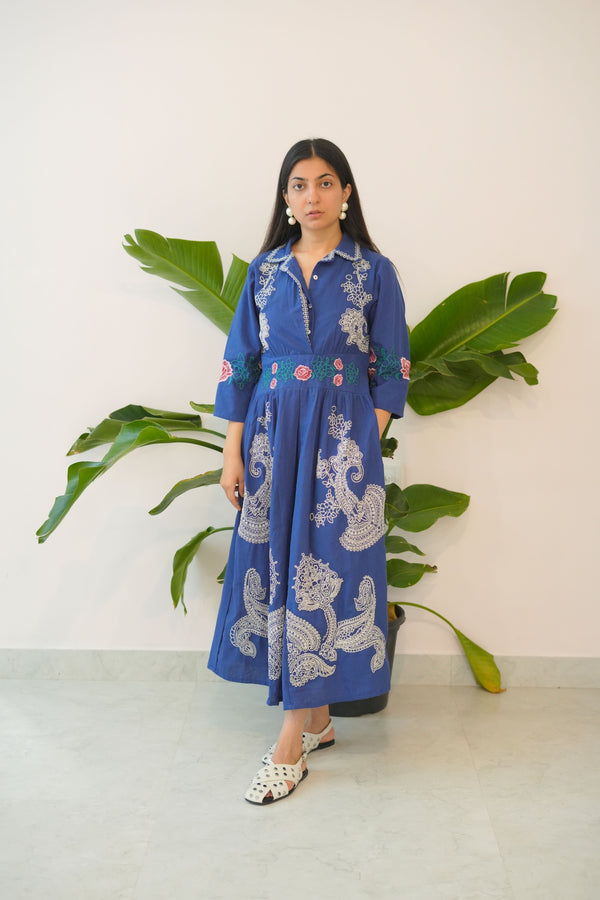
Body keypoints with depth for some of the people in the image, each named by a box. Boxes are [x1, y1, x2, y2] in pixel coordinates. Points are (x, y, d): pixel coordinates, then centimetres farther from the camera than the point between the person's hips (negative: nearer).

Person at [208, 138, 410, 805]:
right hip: (273, 433, 3)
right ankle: (317, 718, 19)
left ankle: (293, 738, 4)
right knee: (274, 564, 4)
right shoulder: (264, 270, 10)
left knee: (324, 569, -5)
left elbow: (389, 371, 3)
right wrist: (233, 451, 3)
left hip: (343, 435, -3)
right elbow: (241, 363, 9)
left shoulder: (374, 272, 3)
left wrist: (365, 448, -7)